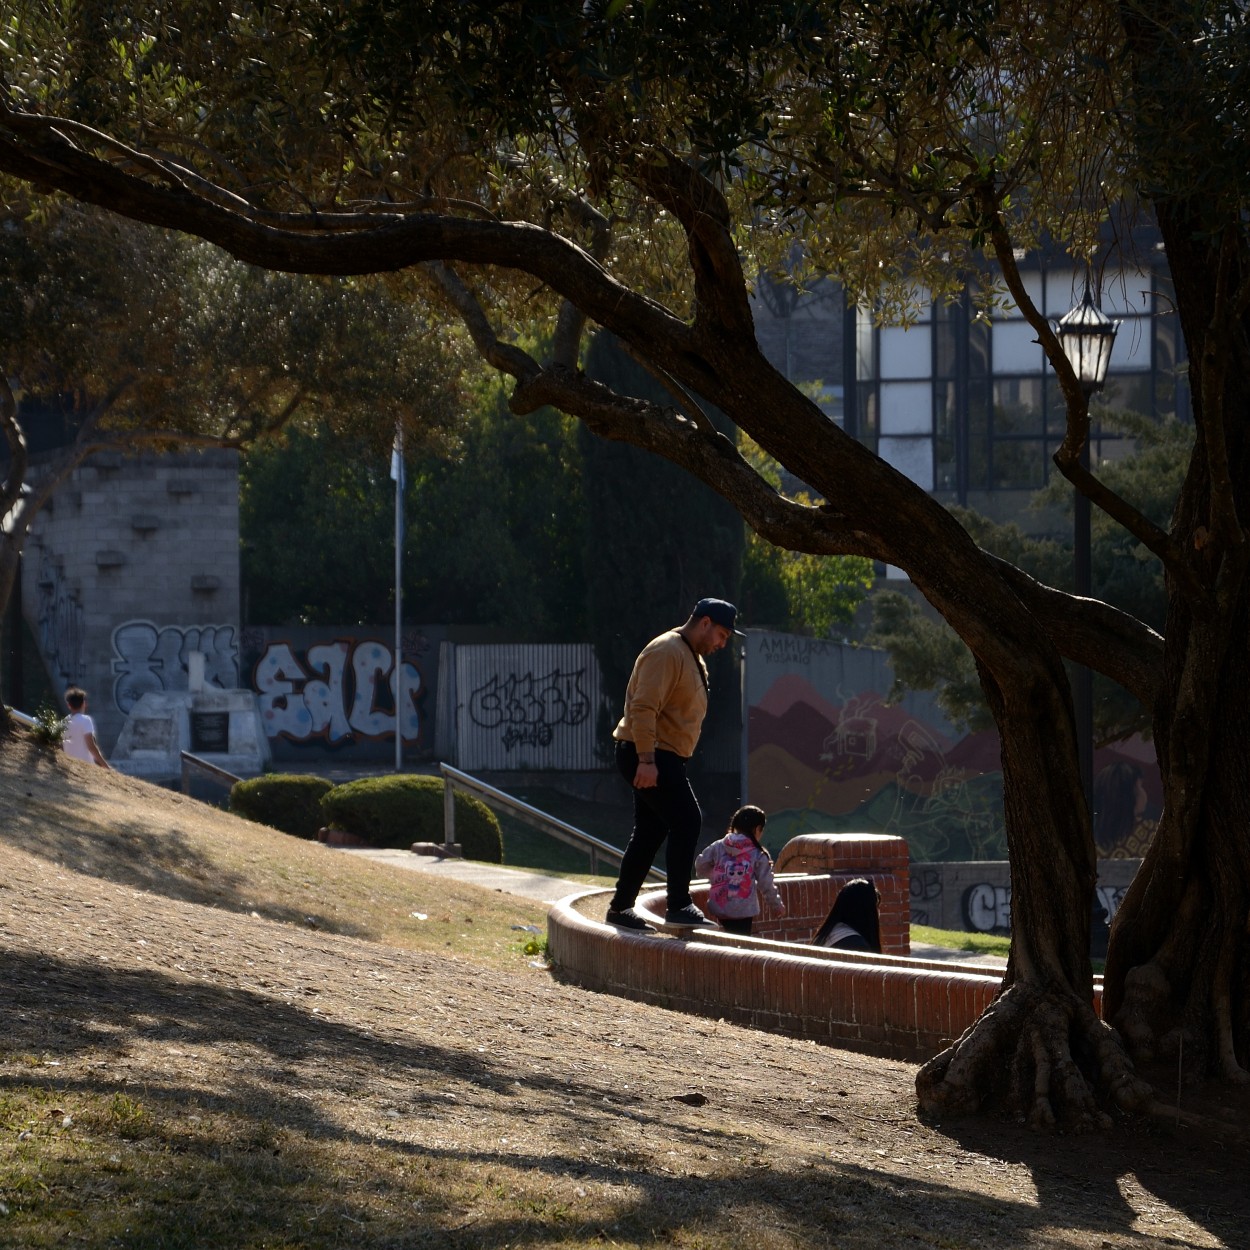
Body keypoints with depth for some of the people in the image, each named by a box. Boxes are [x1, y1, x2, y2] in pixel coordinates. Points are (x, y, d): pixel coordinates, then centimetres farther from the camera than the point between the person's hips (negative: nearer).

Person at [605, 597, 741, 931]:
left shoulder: (693, 658, 19)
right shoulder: (666, 652, -15)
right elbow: (643, 708, -24)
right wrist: (646, 760, -29)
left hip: (662, 757, 11)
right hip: (648, 756, -11)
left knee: (650, 831, 12)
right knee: (687, 821, -16)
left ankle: (621, 907, 18)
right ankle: (679, 906, -14)